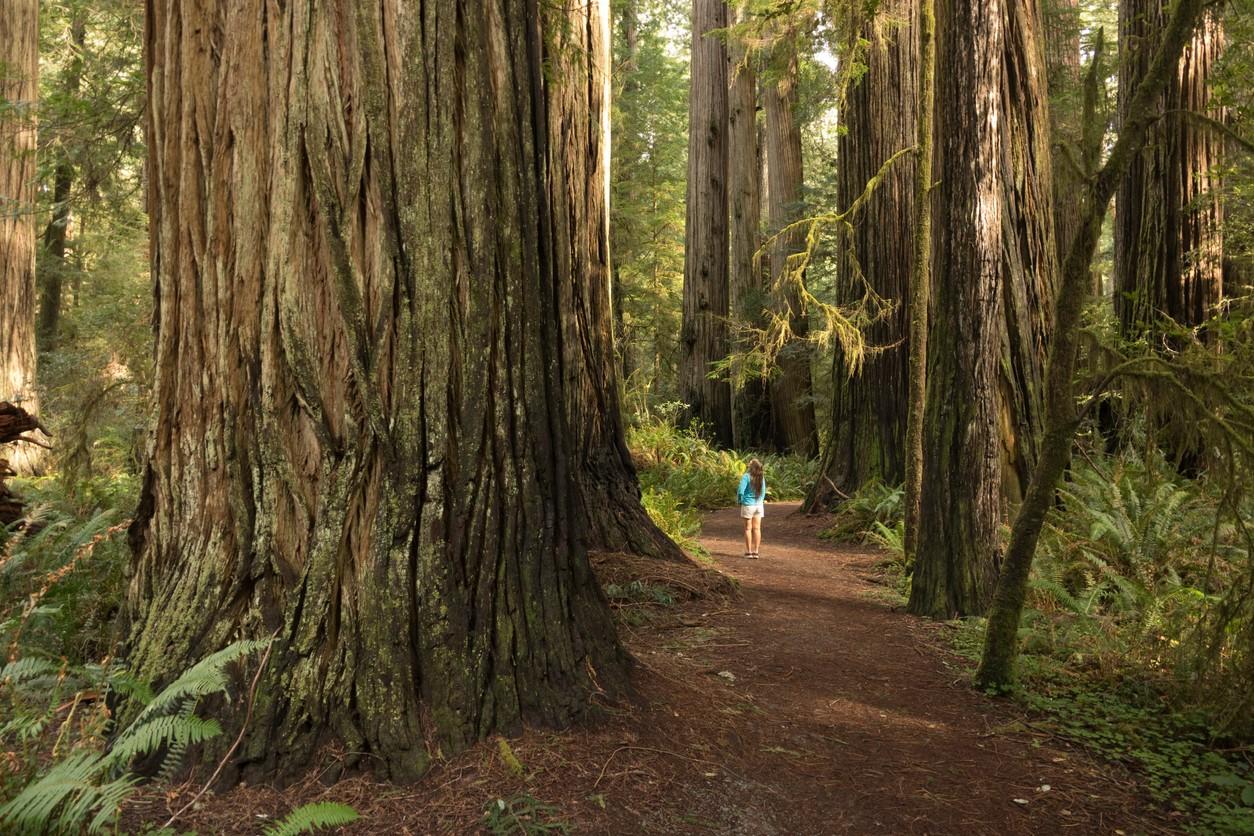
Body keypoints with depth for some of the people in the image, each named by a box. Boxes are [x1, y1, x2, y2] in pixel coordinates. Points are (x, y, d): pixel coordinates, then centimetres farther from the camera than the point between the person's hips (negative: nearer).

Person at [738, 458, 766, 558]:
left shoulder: (746, 476, -14)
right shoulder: (761, 477, 2)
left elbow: (741, 491, -18)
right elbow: (763, 492, 10)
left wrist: (740, 501, -1)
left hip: (748, 505, -4)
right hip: (759, 505, 4)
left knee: (748, 528, 4)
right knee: (757, 528, 7)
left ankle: (748, 552, 6)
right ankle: (756, 552, 10)